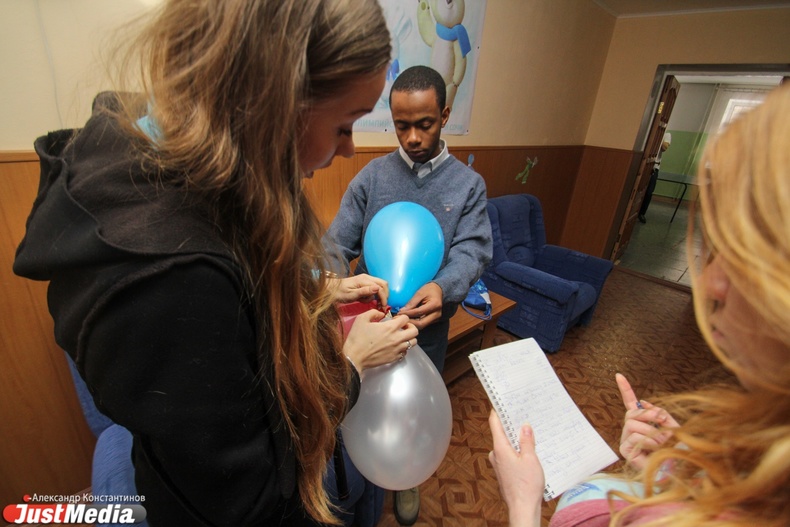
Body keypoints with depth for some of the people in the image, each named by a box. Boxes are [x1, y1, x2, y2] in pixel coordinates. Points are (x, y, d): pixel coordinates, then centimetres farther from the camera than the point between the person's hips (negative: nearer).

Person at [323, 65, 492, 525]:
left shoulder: (468, 184, -4)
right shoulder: (372, 176, -5)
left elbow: (473, 248, -15)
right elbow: (339, 242, -9)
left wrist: (442, 287, -37)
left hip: (427, 324, 0)